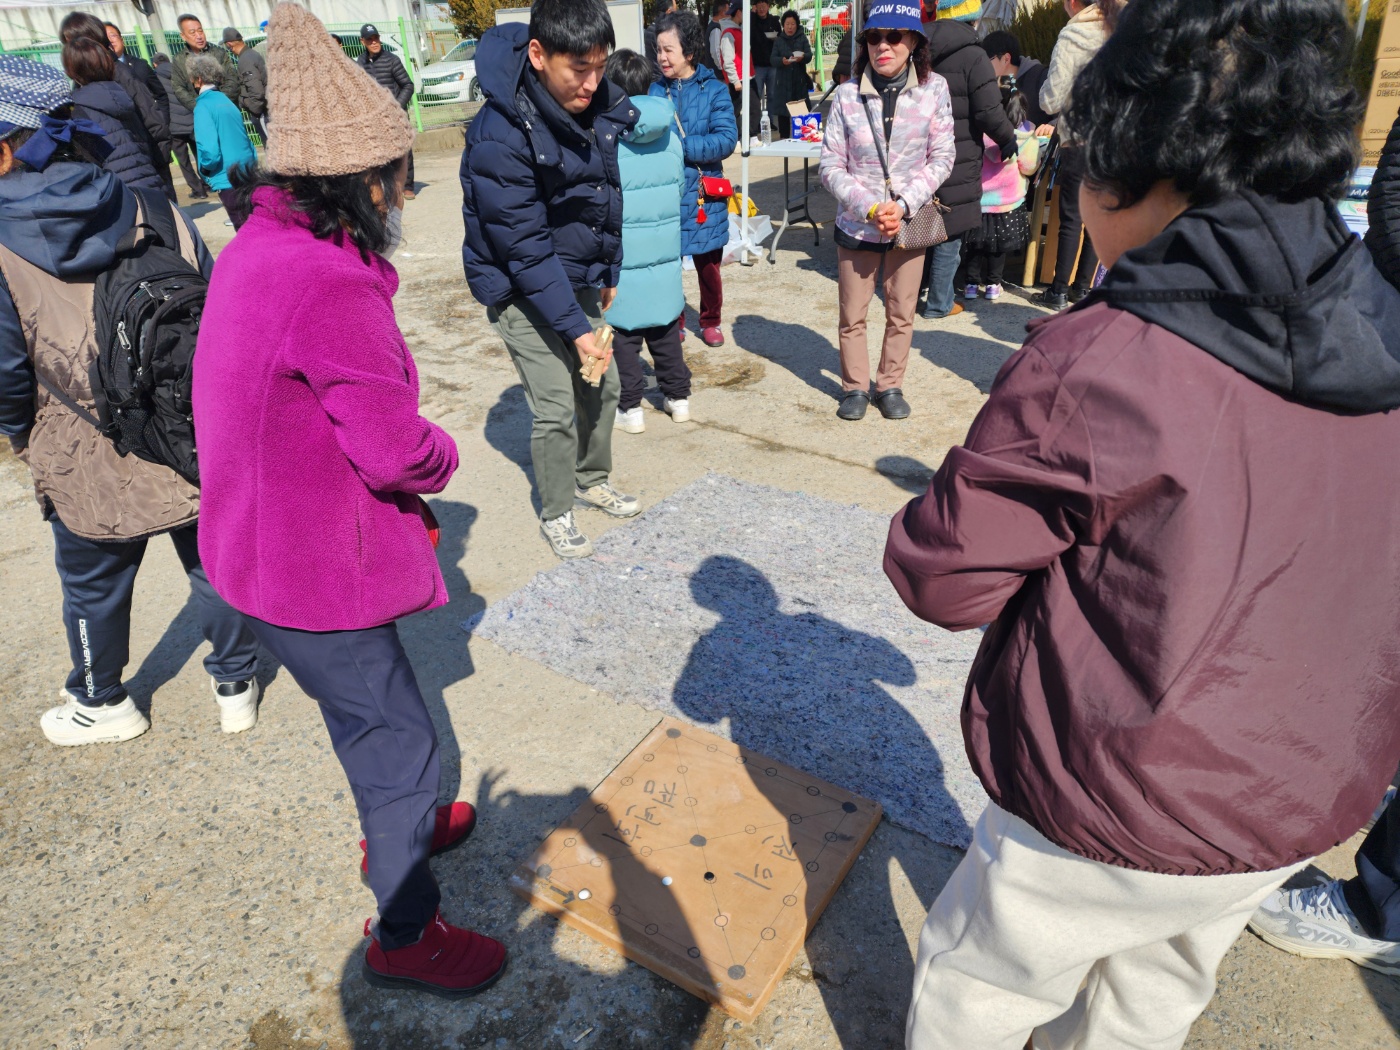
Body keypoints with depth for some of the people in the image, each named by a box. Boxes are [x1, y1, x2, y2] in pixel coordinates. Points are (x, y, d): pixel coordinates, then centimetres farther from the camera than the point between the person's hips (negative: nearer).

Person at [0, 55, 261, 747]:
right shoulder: (149, 207, -6)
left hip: (89, 465, -2)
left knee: (93, 586, 20)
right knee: (214, 563, 18)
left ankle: (102, 704, 42)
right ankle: (236, 684, 33)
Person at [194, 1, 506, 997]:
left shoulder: (261, 244, 3)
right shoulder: (330, 286, -30)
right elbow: (396, 447, -27)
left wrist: (401, 492, 2)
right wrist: (442, 457, -5)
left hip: (272, 537, 10)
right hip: (314, 572, -10)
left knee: (370, 711, 29)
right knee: (399, 736, 8)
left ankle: (400, 824, 54)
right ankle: (405, 934, 29)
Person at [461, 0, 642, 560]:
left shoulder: (596, 104, -6)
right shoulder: (499, 137, -27)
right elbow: (526, 251, -25)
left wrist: (608, 275, 15)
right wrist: (575, 328, -25)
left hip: (579, 281, 7)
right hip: (523, 292, -7)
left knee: (602, 385, 12)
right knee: (556, 409, -5)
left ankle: (593, 480, 35)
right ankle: (556, 513, 17)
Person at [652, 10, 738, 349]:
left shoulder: (713, 89, -4)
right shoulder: (655, 90, 2)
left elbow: (727, 140, -13)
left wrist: (678, 146, -20)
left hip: (702, 197, -1)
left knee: (708, 266, 11)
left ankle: (711, 321, 32)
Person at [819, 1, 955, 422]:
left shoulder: (934, 89, -6)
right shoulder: (847, 95, -8)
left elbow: (942, 157, -3)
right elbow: (831, 166, -6)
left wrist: (904, 204, -15)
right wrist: (870, 208, -17)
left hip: (910, 222, 1)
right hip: (857, 224, 0)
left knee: (901, 315, 10)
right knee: (853, 316, 8)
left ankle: (890, 386, 27)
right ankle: (855, 387, 26)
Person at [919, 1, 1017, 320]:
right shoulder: (972, 56, -13)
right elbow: (990, 112, -15)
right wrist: (1008, 141, 1)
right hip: (956, 162, -6)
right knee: (949, 234, 3)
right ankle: (939, 304, 10)